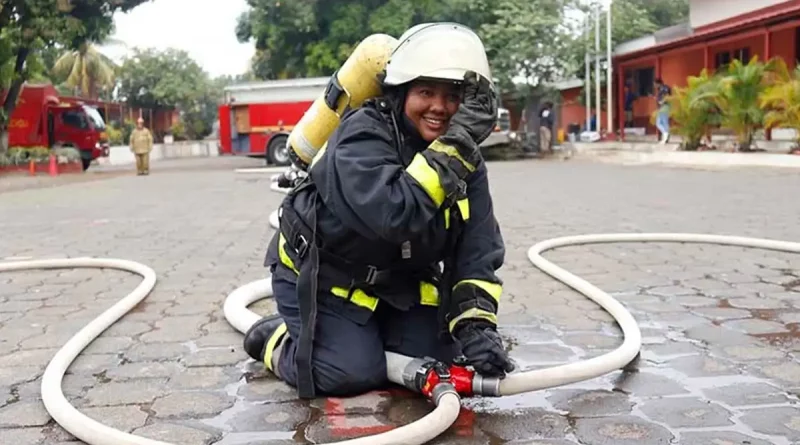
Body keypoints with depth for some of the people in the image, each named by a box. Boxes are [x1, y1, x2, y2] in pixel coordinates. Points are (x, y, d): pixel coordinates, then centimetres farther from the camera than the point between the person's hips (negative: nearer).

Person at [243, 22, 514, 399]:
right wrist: (456, 143, -43)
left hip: (395, 280, 6)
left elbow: (478, 251, -12)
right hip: (320, 272, -6)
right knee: (354, 373, -17)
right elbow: (396, 215, -45)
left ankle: (367, 330, 24)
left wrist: (476, 324, -26)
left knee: (439, 358, -3)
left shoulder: (464, 159, -9)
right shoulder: (362, 135, -28)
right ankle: (276, 338, 12)